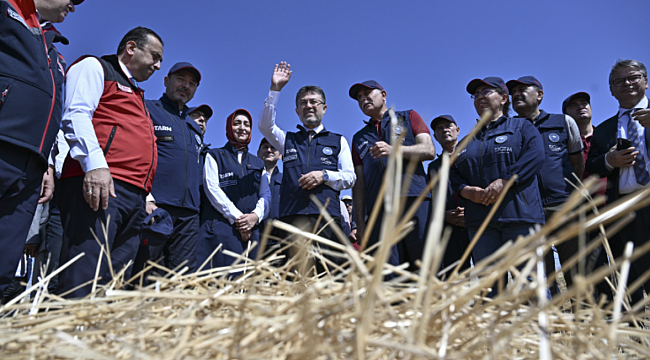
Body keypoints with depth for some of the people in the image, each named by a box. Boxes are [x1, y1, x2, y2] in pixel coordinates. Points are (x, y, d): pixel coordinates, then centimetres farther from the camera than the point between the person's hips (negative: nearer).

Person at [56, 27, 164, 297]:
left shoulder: (136, 95, 34)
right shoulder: (95, 67, 11)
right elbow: (76, 114, -7)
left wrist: (147, 196, 21)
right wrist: (94, 163, -23)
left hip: (134, 198, 8)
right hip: (99, 184, -8)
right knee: (83, 280, -15)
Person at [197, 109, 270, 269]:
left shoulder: (258, 163, 23)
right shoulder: (215, 156, 12)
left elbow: (265, 195, 14)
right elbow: (212, 189, -2)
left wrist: (256, 215, -9)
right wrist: (236, 217, -12)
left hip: (251, 230, 4)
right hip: (221, 226, -3)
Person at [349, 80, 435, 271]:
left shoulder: (408, 117, 19)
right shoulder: (359, 138, 25)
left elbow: (429, 150, 3)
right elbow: (359, 183, 17)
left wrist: (393, 150, -14)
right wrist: (360, 224, 7)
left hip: (415, 201, -2)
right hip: (379, 209, 3)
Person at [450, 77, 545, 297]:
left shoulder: (522, 128, 12)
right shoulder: (468, 141, 24)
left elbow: (534, 157, -7)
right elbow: (453, 173, 16)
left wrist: (503, 182, -18)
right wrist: (465, 190, -6)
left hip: (519, 215, -4)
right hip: (480, 221, 4)